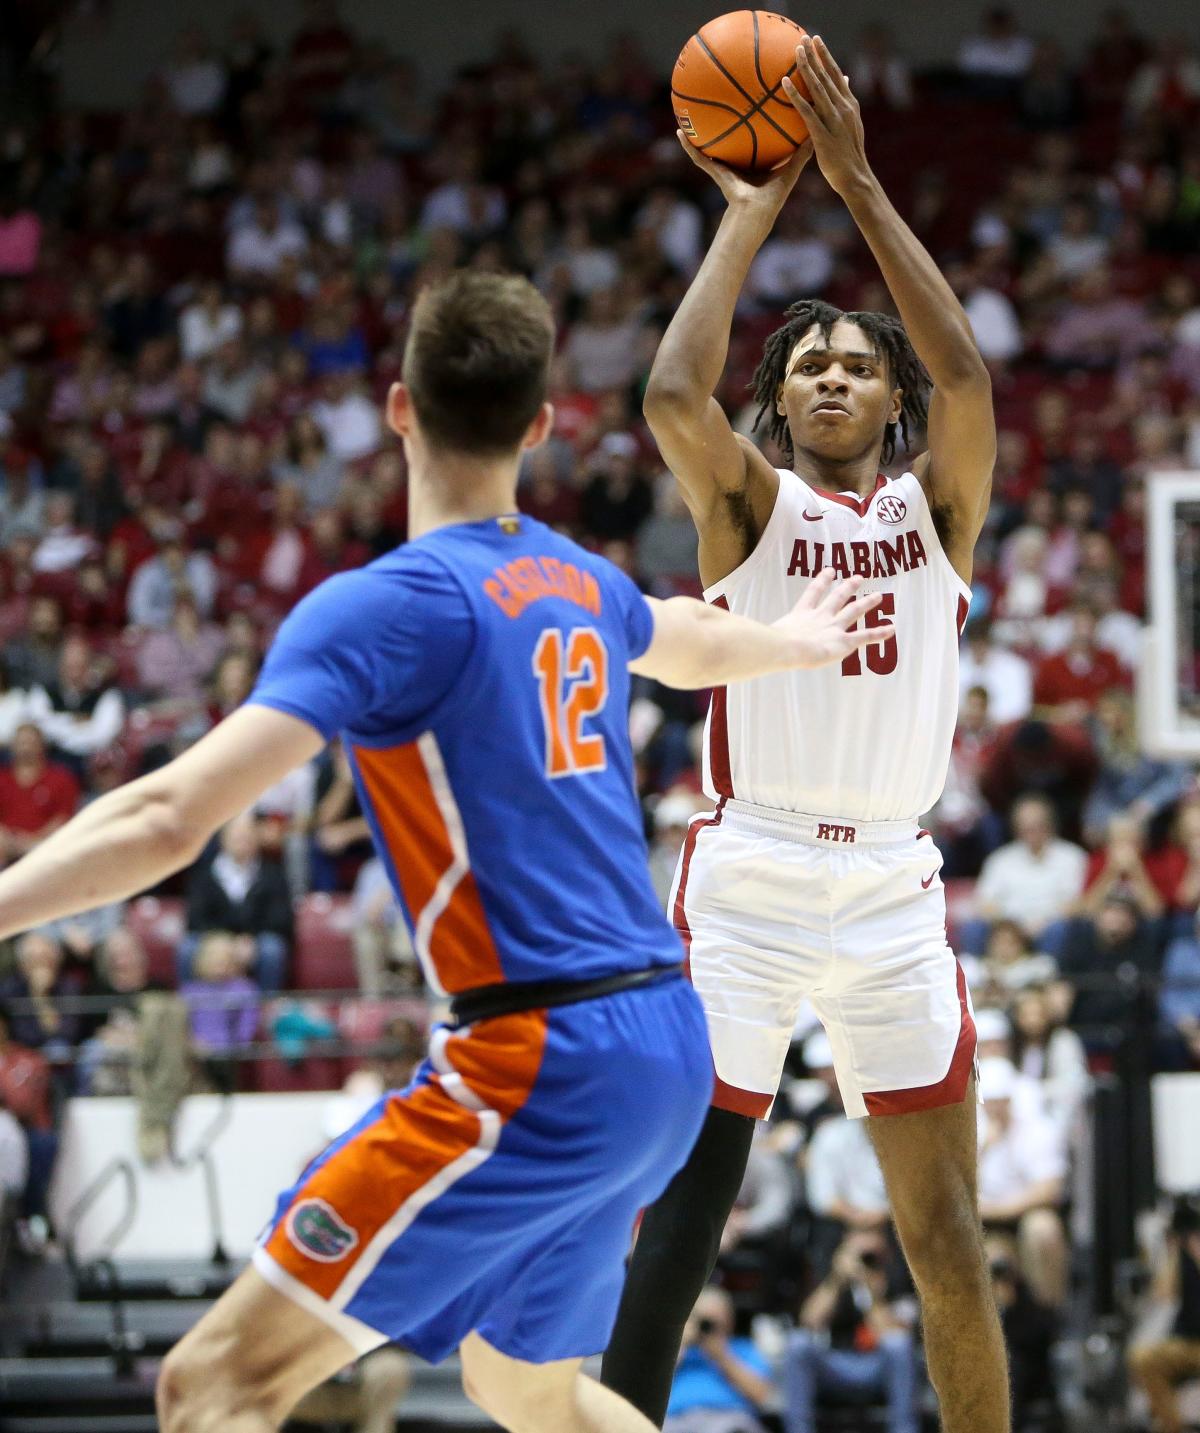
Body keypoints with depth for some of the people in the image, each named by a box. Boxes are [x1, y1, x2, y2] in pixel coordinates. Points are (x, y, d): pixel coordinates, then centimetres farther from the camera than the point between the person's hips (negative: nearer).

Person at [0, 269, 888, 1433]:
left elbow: (170, 820, -22)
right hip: (664, 1047, 8)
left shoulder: (386, 604, -11)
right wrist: (792, 642, 60)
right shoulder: (578, 582, 13)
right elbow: (693, 644, 38)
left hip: (538, 1064, -8)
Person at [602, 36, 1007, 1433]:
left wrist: (861, 188, -11)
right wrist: (750, 215, -7)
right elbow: (673, 396, -16)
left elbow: (967, 376, -10)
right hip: (746, 880, -2)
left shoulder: (937, 505, 9)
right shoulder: (750, 504, 5)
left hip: (893, 891, 2)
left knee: (946, 1238, 5)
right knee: (679, 1219, -6)